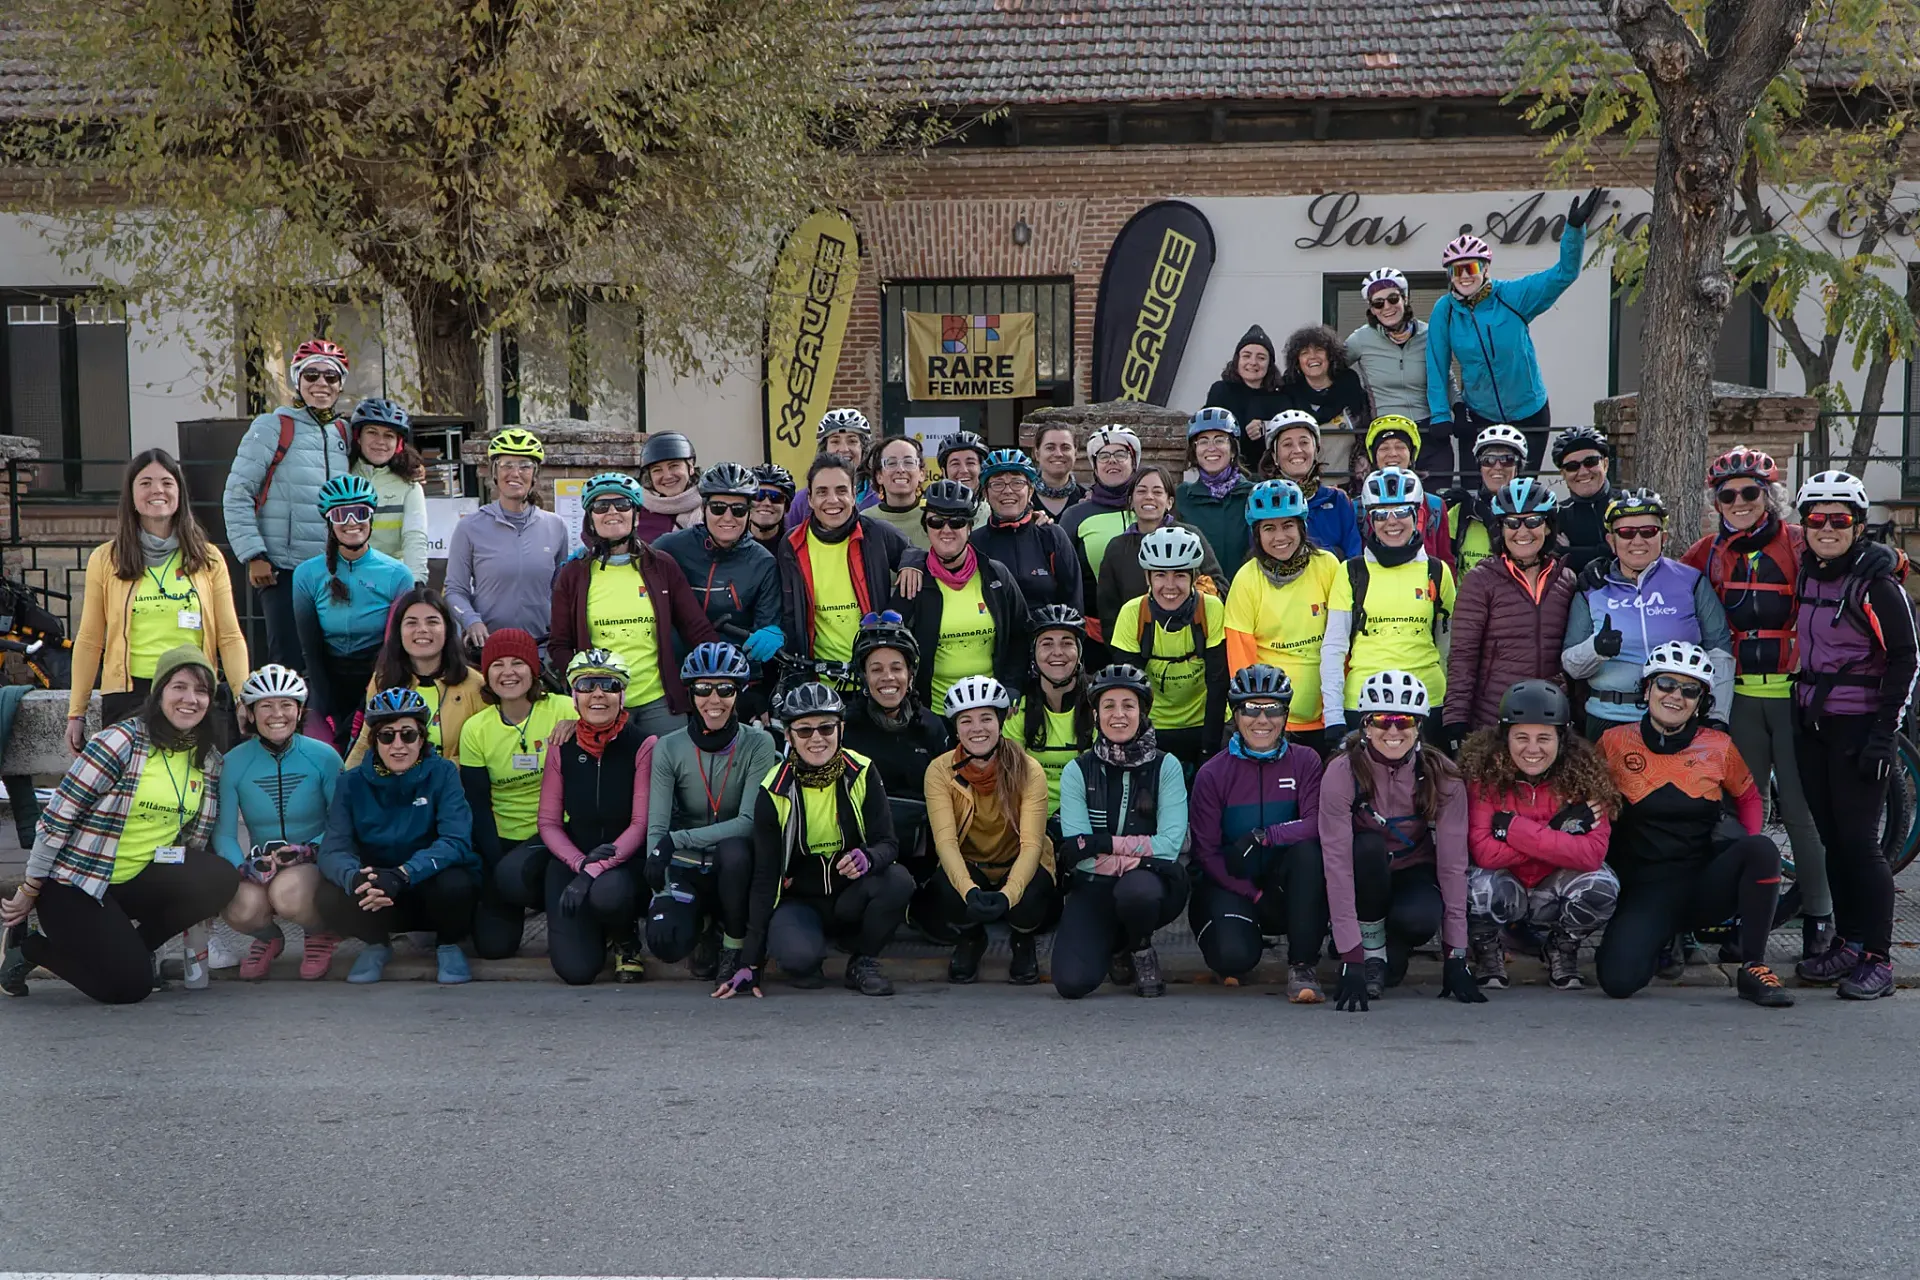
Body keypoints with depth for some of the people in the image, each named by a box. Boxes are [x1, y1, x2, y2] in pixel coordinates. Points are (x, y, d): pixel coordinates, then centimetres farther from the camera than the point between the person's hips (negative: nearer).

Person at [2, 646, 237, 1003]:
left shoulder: (209, 760, 2)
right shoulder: (120, 742, -17)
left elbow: (197, 835, 8)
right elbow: (57, 818, -14)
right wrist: (29, 891, -10)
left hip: (137, 882, 6)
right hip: (75, 884, -6)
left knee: (220, 879, -20)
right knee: (129, 986, -15)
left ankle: (126, 948, 1)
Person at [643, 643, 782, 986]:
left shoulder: (759, 744, -11)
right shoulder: (669, 748, -7)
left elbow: (748, 823, -19)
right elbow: (656, 828, -11)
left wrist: (676, 839, -28)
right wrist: (662, 891, -25)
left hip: (734, 866, -1)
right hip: (686, 871, 1)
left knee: (734, 851, -37)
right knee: (666, 942, -28)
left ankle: (735, 945, -10)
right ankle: (704, 927, 11)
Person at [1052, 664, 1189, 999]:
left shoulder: (1166, 767, -1)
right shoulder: (1077, 771, 1)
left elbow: (1169, 845, -12)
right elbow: (1078, 853, -9)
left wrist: (1106, 843, -16)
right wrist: (1140, 848, -18)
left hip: (1153, 883, -1)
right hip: (1094, 888, 1)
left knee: (1136, 888, -39)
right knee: (1071, 982, -22)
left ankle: (1141, 950, -2)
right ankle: (1115, 946, 15)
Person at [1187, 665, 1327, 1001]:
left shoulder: (1305, 762, -1)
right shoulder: (1212, 773, -5)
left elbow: (1318, 823, -16)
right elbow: (1206, 852, -6)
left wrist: (1262, 836, -29)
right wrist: (1255, 896, -13)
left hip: (1285, 884, 1)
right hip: (1230, 885, -1)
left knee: (1308, 851, -31)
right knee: (1233, 956, -30)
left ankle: (1301, 966, -23)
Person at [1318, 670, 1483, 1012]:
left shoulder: (1441, 778, -16)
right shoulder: (1342, 772, -22)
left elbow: (1452, 863, -15)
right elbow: (1337, 862, -27)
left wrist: (1456, 955, -20)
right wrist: (1351, 961, -34)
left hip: (1414, 874, 1)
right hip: (1364, 881, -1)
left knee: (1419, 918, -33)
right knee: (1368, 846, -34)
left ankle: (1395, 952, 5)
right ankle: (1370, 956, -15)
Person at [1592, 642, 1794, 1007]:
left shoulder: (1718, 747, 3)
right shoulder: (1614, 742, 0)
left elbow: (1747, 796, 19)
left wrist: (1754, 851, 2)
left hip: (1705, 884, 1)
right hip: (1645, 890, -1)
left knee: (1761, 849, -30)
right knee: (1618, 980, -27)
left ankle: (1753, 969, -15)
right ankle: (1660, 940, 11)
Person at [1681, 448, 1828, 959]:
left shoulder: (1798, 544, -3)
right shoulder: (1710, 552, 8)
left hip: (1793, 692, -3)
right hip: (1739, 696, 3)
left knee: (1802, 807, -1)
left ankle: (1818, 915, 10)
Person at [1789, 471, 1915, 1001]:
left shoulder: (1877, 582, -11)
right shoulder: (1805, 575, 9)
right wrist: (1795, 715, 18)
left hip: (1859, 726, -7)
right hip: (1811, 722, 7)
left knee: (1859, 841, -7)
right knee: (1832, 839, 10)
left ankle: (1878, 959, 0)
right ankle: (1846, 944, 18)